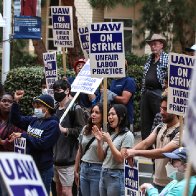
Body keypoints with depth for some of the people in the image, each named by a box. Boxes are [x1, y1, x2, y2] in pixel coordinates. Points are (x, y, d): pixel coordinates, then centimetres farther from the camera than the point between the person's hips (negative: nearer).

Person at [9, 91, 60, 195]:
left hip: (43, 170, -7)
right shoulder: (34, 120, 7)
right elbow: (16, 120, 13)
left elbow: (42, 144, -22)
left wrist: (23, 135, -18)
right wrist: (16, 102, 1)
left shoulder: (53, 124, -13)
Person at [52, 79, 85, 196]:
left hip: (67, 157, -8)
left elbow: (81, 130, -16)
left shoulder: (75, 108, -9)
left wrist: (65, 130, -21)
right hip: (56, 156, 8)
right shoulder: (56, 109, 15)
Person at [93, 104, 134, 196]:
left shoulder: (127, 135, -7)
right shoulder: (109, 134, 13)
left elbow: (121, 159, -14)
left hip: (117, 176, -7)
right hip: (104, 174, 7)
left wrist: (109, 141, -15)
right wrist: (99, 141, 0)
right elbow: (101, 158, 13)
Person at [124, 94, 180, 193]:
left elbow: (164, 152, -26)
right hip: (156, 181, 7)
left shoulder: (180, 132, -17)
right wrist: (131, 151, -22)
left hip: (170, 185, -7)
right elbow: (145, 143, -1)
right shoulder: (160, 128, 9)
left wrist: (136, 152, -31)